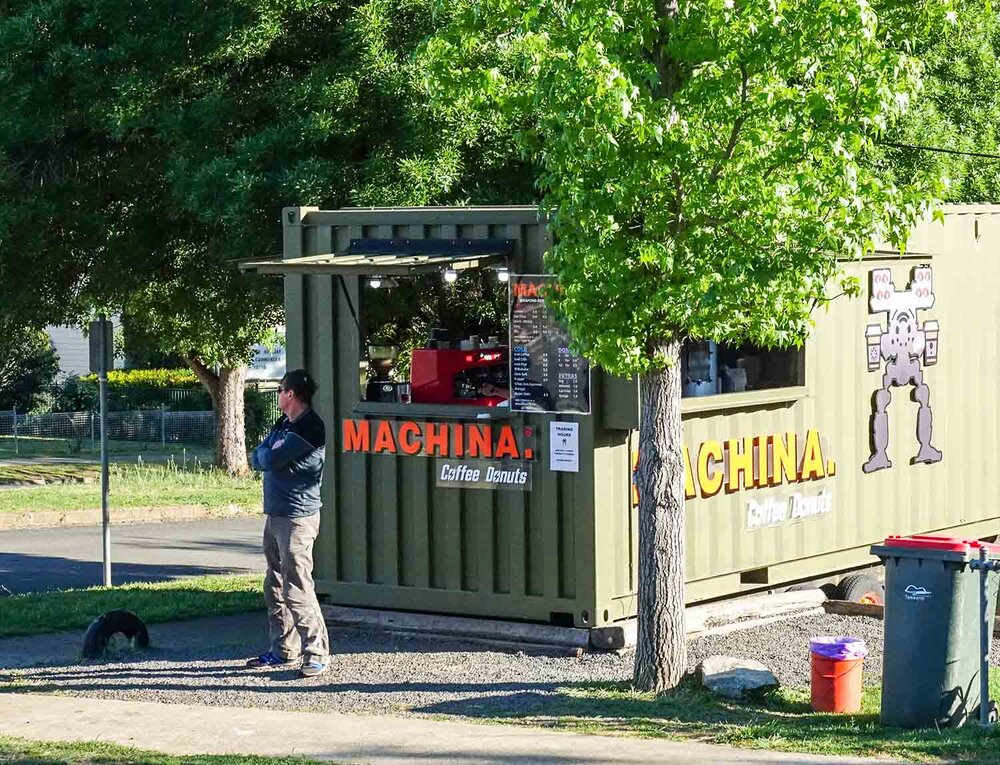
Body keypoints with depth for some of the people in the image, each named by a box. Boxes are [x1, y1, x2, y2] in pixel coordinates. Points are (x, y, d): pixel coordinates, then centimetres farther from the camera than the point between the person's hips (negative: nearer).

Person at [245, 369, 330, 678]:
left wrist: (266, 455, 4)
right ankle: (283, 651, 19)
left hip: (297, 518, -10)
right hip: (275, 515, 10)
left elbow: (268, 460, -18)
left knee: (297, 588, -12)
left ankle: (317, 654, -9)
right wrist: (267, 456, -7)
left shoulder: (309, 429, -15)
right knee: (275, 587, 12)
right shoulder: (282, 425, 17)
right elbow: (257, 459, 14)